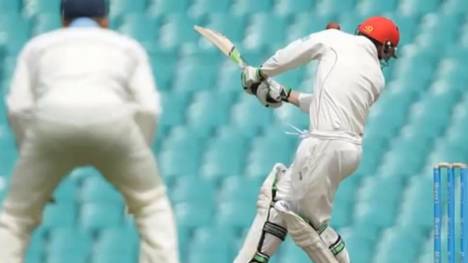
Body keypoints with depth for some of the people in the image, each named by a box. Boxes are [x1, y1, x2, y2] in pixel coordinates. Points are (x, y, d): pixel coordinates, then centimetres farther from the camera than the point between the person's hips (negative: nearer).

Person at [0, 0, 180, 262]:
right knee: (152, 204, 24)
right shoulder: (129, 47, 32)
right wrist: (135, 165, 27)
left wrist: (36, 170, 27)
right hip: (110, 125, 0)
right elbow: (147, 110, 18)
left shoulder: (37, 47, 32)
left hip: (55, 126, 0)